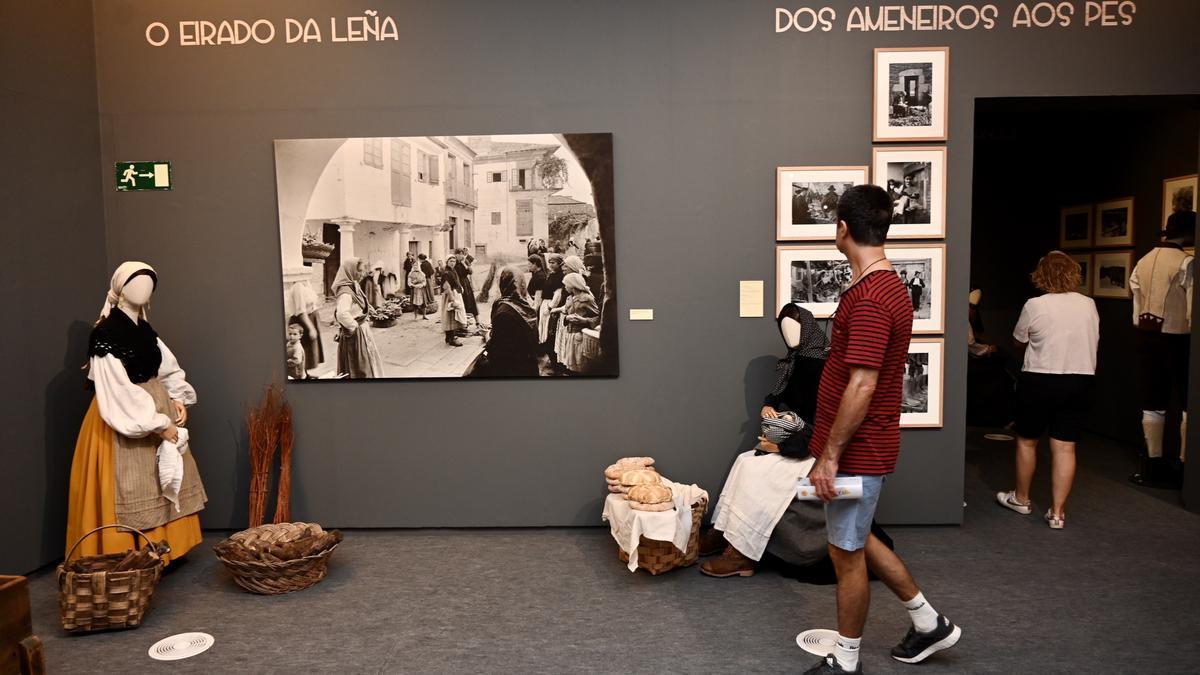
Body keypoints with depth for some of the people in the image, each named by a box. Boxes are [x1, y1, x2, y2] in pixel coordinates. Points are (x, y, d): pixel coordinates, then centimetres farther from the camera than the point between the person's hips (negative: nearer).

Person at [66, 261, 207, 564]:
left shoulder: (145, 330, 7)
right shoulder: (105, 335, -17)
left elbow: (169, 370, 14)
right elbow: (119, 393, -21)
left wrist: (178, 400, -4)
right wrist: (159, 424, -21)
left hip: (157, 410, 9)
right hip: (125, 420, -9)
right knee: (133, 491, -2)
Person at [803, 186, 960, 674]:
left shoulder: (869, 298, -23)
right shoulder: (887, 284, 10)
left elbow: (861, 386, -27)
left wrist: (829, 455, -20)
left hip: (858, 449, -10)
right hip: (867, 444, 10)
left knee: (846, 553, 5)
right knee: (854, 540, 23)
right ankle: (929, 623, 36)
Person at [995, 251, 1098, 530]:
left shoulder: (1034, 306, -11)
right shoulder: (1089, 304, 2)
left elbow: (1018, 343, 2)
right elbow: (1094, 341, 14)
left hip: (1040, 381, -3)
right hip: (1081, 381, 4)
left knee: (1026, 440, 14)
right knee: (1065, 447, 5)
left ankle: (1021, 499, 28)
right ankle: (1057, 512, 8)